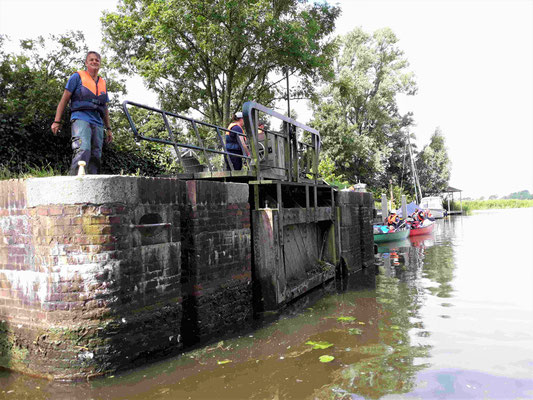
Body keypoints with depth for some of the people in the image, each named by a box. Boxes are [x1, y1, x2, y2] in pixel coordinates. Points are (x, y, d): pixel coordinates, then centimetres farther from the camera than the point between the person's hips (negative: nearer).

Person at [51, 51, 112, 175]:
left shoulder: (103, 83, 25)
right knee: (83, 150, -26)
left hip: (97, 123, 6)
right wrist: (57, 121, -3)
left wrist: (108, 129, 24)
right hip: (81, 119, -6)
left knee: (96, 156, -1)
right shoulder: (77, 77, 10)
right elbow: (64, 99, 5)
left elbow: (105, 109, 29)